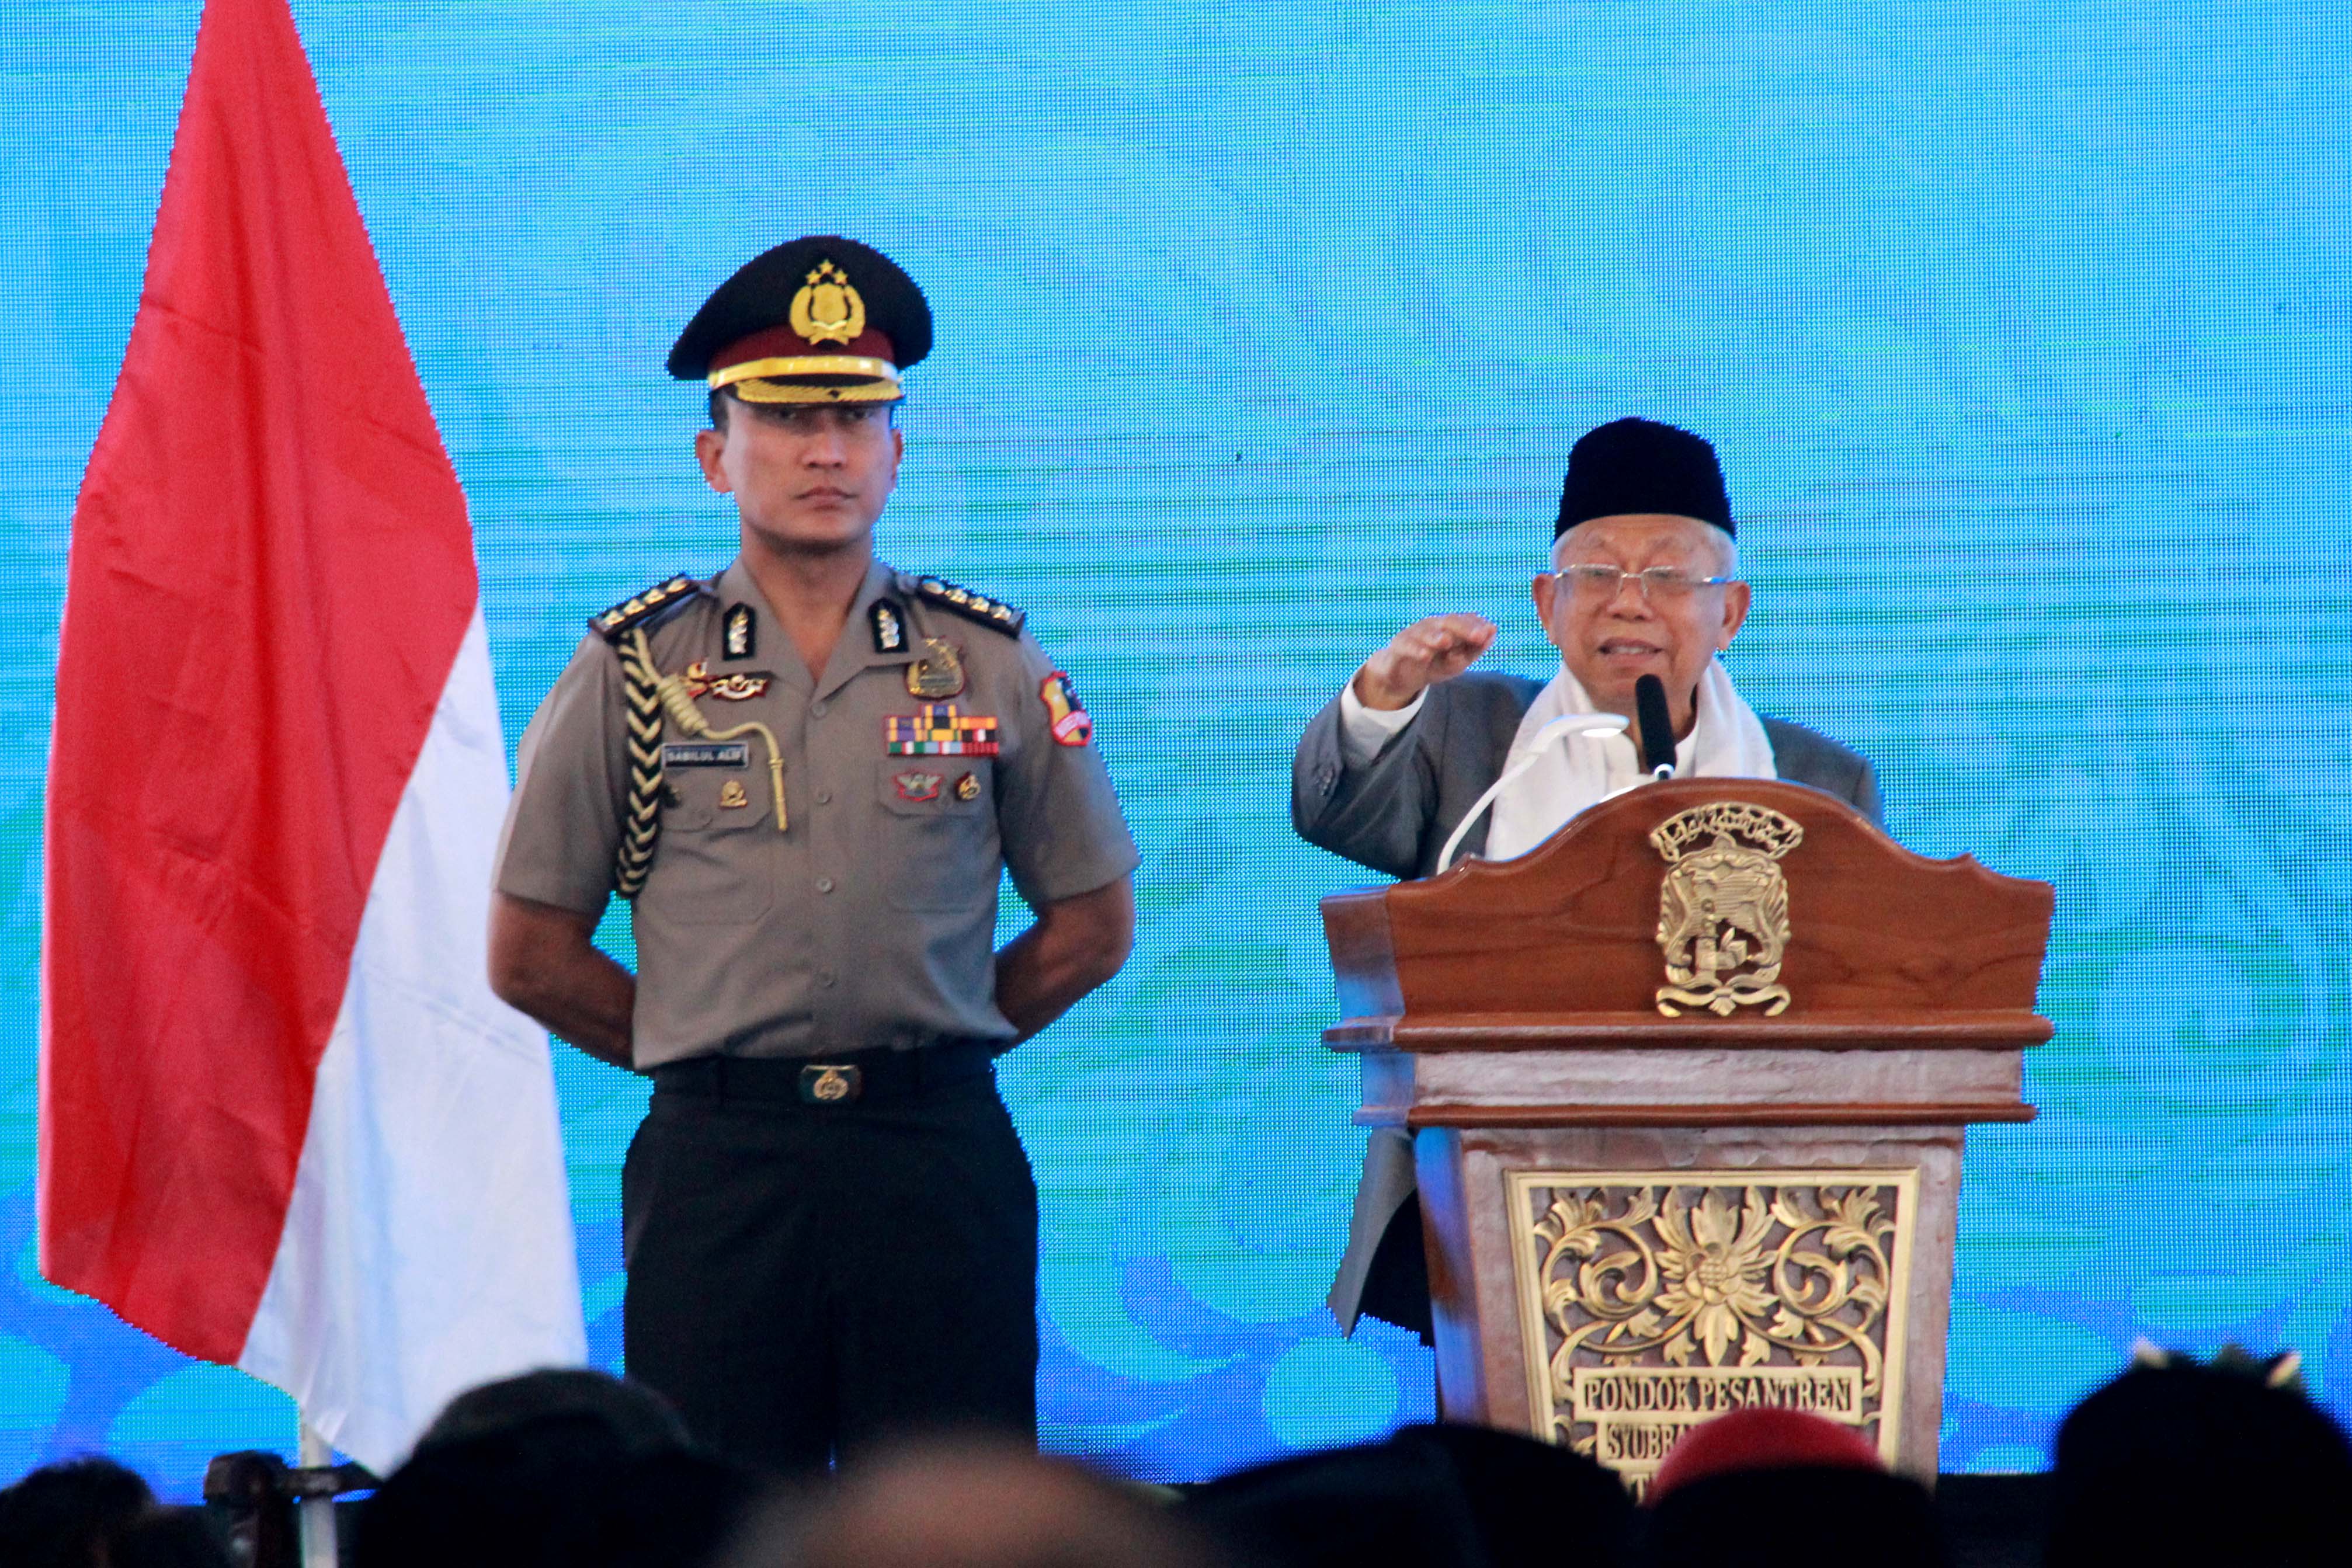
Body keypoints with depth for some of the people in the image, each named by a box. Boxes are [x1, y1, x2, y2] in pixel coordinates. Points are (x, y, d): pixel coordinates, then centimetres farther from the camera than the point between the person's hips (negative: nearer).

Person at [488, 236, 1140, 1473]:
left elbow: (1091, 926, 16)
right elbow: (531, 955, 8)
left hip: (941, 1154, 1)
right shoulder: (635, 669, 5)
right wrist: (711, 1056, 6)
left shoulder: (989, 663, 8)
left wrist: (926, 1049, 9)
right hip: (717, 1168, -1)